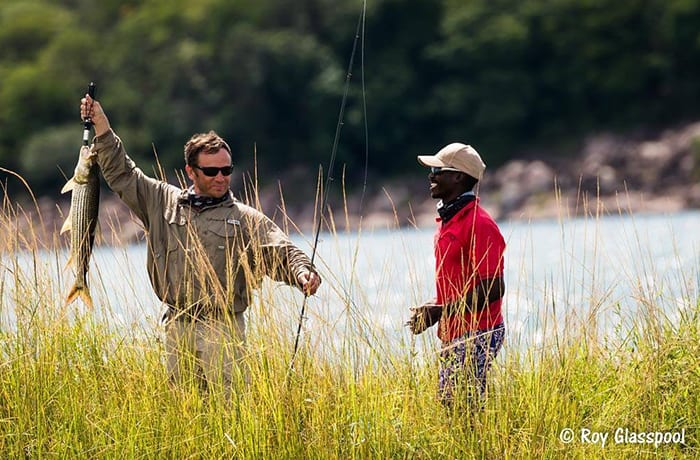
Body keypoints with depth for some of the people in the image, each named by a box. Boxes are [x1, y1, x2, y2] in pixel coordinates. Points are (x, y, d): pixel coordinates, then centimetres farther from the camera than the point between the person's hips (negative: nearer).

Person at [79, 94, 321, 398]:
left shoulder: (246, 219, 6)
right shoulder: (164, 202, 14)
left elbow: (281, 253, -5)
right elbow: (122, 174, 18)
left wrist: (302, 271, -27)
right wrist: (101, 125, 13)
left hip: (222, 328, -3)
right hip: (177, 327, 3)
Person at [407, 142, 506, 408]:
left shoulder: (479, 225, -16)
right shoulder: (448, 220, 15)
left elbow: (493, 290, -21)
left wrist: (442, 312, -21)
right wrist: (432, 307, 8)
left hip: (476, 335, -10)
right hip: (454, 334, 10)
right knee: (446, 403, 11)